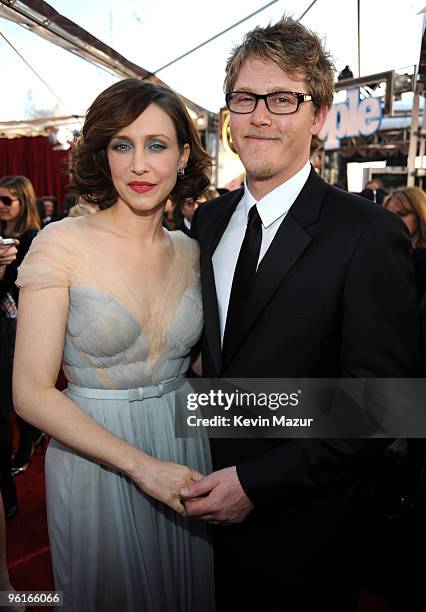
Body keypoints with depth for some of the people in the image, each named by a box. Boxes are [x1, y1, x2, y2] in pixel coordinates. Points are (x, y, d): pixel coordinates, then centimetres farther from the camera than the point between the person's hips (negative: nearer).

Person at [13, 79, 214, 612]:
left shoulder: (188, 252, 0)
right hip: (94, 462, -4)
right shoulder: (62, 244, -14)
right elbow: (32, 393, -16)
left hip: (185, 451, 4)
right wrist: (142, 465, -19)